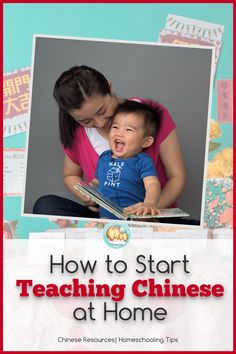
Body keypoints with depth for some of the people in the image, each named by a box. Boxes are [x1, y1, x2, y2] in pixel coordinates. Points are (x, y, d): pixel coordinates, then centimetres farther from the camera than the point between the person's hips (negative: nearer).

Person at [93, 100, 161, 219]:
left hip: (135, 215, -2)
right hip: (106, 217, 2)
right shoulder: (104, 158, 18)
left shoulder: (143, 161, 2)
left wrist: (149, 203, -33)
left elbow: (152, 184, -12)